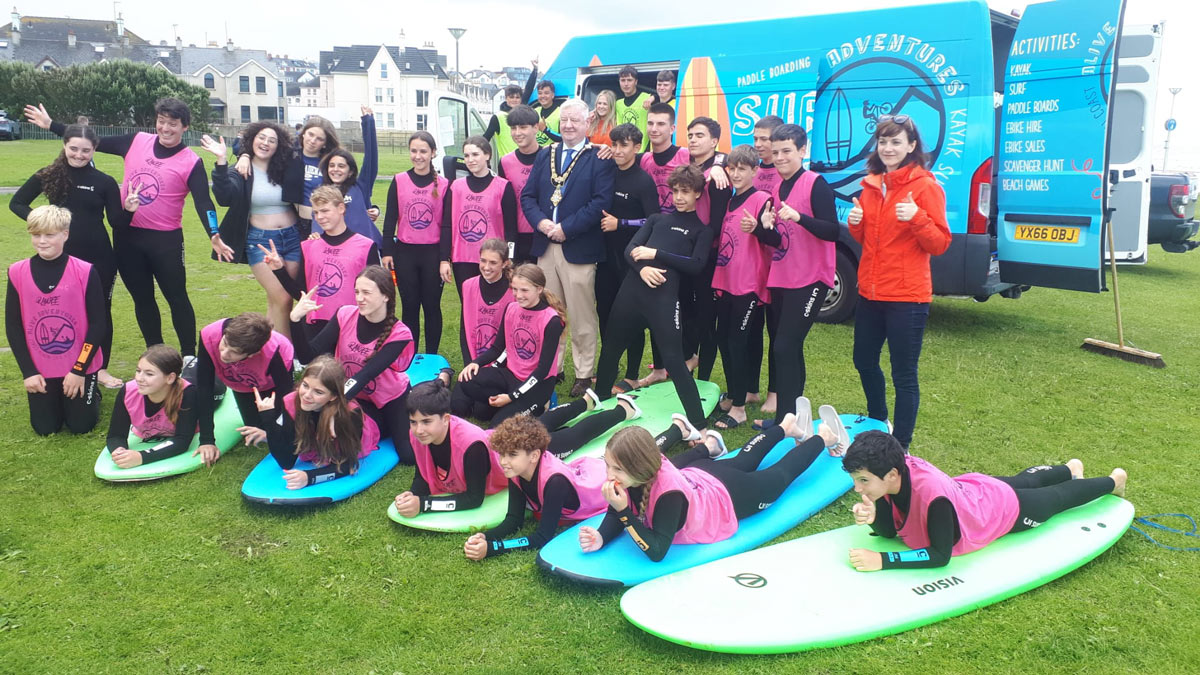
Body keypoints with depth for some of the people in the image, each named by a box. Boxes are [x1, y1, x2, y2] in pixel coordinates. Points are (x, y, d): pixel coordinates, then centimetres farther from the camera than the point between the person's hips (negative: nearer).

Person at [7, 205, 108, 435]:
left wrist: (78, 370, -12)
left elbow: (98, 323, -10)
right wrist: (28, 371, -6)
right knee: (45, 429, 8)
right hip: (40, 369, 2)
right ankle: (55, 397, 38)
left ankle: (91, 390, 34)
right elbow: (12, 326, 0)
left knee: (81, 426, 5)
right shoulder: (17, 272, -6)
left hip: (80, 366, -2)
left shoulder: (85, 272, -13)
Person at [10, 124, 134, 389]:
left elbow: (117, 223, -2)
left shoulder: (105, 182, -2)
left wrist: (128, 209, -23)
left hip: (98, 258, 0)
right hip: (62, 257, 1)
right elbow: (17, 203, 8)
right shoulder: (49, 175, 0)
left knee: (100, 311, 8)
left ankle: (101, 369, 21)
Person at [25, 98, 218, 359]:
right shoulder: (137, 141, 2)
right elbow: (96, 142, 13)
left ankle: (189, 357, 11)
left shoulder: (191, 163, -10)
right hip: (127, 236, 5)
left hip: (165, 240, -4)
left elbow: (203, 203, -17)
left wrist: (214, 236, -31)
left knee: (177, 298, 1)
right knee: (142, 298, 13)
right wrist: (50, 124, 18)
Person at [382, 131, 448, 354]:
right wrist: (387, 252, -1)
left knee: (431, 306, 7)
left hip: (432, 253, -1)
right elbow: (390, 219, 4)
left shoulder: (443, 185, -1)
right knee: (409, 306, 8)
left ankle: (432, 358, 16)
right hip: (405, 252, 1)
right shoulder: (399, 181, 2)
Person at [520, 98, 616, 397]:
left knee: (581, 317, 2)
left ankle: (584, 374, 12)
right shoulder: (545, 155, 14)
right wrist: (541, 222, -8)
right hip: (545, 247, 5)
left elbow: (601, 202, -13)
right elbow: (528, 195, 11)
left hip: (578, 247, -5)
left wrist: (566, 228, -16)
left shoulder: (599, 158, -3)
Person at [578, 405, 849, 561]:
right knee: (743, 461, 34)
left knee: (780, 473, 22)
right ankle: (787, 426, 60)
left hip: (729, 497, -5)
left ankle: (823, 437, 47)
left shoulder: (669, 493, -47)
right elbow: (617, 514, -17)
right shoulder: (631, 474, -30)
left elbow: (657, 552, -45)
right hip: (698, 474, 5)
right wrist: (601, 537, -38)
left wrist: (624, 512, -52)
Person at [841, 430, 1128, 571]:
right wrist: (874, 518, -41)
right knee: (1023, 481, 36)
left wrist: (883, 560, -49)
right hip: (975, 487, 5)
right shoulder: (894, 471, -29)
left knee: (1058, 498, 25)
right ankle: (1070, 469, 66)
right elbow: (889, 531, -18)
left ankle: (1113, 481, 53)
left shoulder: (932, 495, -49)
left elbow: (940, 555, -41)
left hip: (1008, 509, -5)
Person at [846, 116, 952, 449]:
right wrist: (855, 223, -2)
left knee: (904, 376, -1)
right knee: (864, 362, 21)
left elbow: (940, 244, -12)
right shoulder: (871, 185, 10)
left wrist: (917, 218, -28)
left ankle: (900, 446, 12)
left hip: (907, 297, -7)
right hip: (870, 293, 7)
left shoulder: (925, 186, -9)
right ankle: (876, 424, 43)